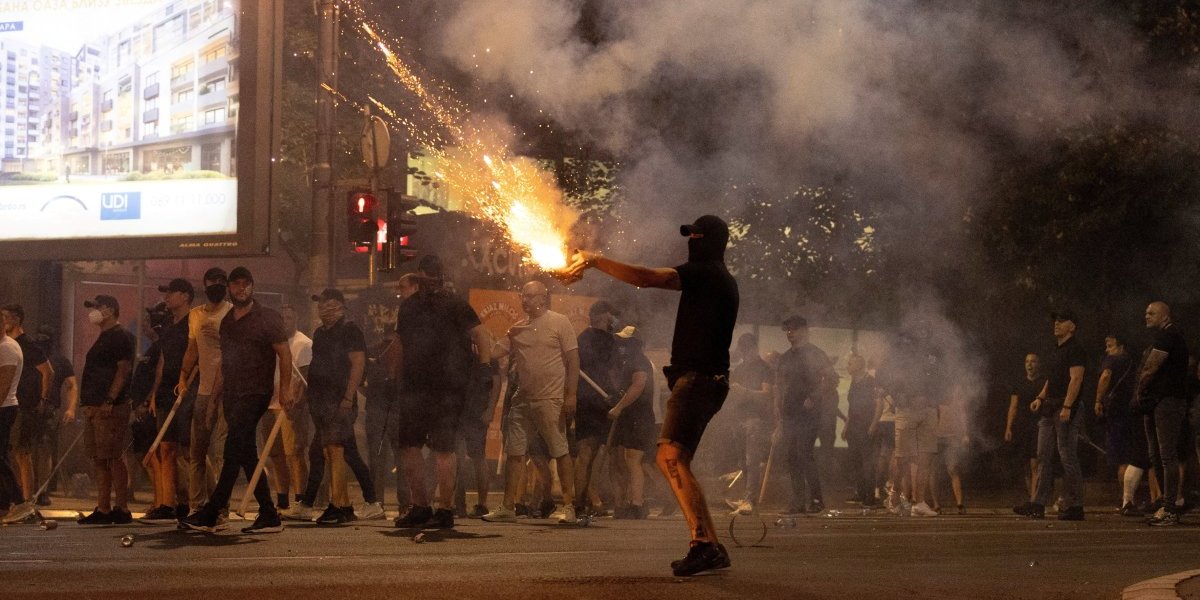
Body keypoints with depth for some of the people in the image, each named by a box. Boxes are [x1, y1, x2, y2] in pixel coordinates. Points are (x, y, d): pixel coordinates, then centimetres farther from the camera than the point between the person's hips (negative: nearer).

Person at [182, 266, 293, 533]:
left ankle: (209, 515, -15)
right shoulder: (227, 322, 18)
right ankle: (269, 516, 9)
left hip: (255, 394, -8)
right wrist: (213, 398, 18)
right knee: (248, 456, 5)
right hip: (232, 395, 8)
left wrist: (285, 388, -16)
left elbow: (285, 353, -6)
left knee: (234, 450, -13)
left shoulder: (267, 318, -3)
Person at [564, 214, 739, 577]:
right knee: (675, 462, 12)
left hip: (697, 379, -11)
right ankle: (711, 548, 10)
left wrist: (593, 261, -14)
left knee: (670, 457, -23)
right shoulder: (721, 281, 23)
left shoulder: (705, 272, -9)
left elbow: (646, 278, -20)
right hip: (706, 380, 11)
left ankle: (703, 543, -33)